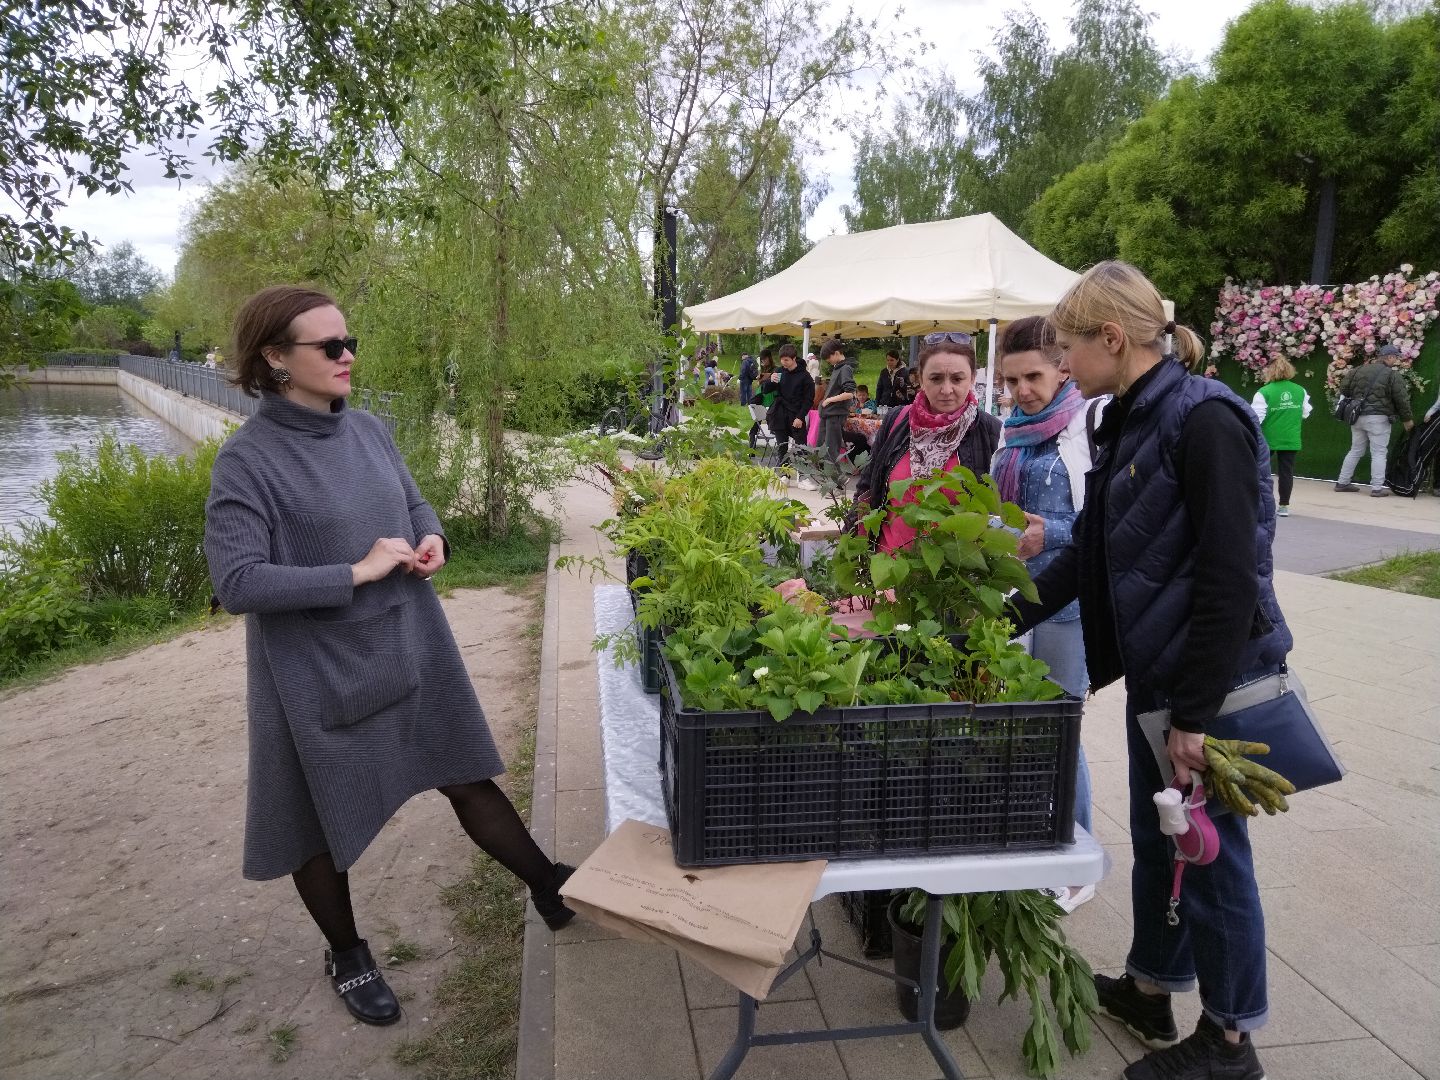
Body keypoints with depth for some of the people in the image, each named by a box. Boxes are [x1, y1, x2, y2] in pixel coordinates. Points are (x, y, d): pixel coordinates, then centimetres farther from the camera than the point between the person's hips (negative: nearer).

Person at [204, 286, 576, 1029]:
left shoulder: (368, 430, 2)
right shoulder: (247, 460, -17)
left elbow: (414, 502, 16)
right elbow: (237, 583, -22)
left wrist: (432, 539, -6)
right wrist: (358, 571, -25)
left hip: (412, 648, 5)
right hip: (319, 675, -4)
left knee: (468, 779, 13)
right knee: (320, 826, 15)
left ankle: (549, 891, 31)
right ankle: (346, 955, 39)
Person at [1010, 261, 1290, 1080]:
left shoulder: (1203, 420, -19)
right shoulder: (1130, 425, 7)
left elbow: (1229, 579, -23)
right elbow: (1089, 555, 13)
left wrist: (1196, 714, -21)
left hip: (1209, 681, -8)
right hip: (1154, 673, 8)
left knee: (1210, 852, 7)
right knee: (1157, 841, 20)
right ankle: (1152, 989, 39)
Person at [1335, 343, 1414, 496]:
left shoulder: (1359, 370, 8)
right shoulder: (1393, 375, -7)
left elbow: (1344, 389, 11)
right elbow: (1402, 399, -5)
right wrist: (1407, 419, 6)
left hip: (1358, 416, 5)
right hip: (1378, 417, -5)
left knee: (1356, 450, 15)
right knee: (1379, 453, 0)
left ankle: (1342, 482, 16)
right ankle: (1377, 488, -2)